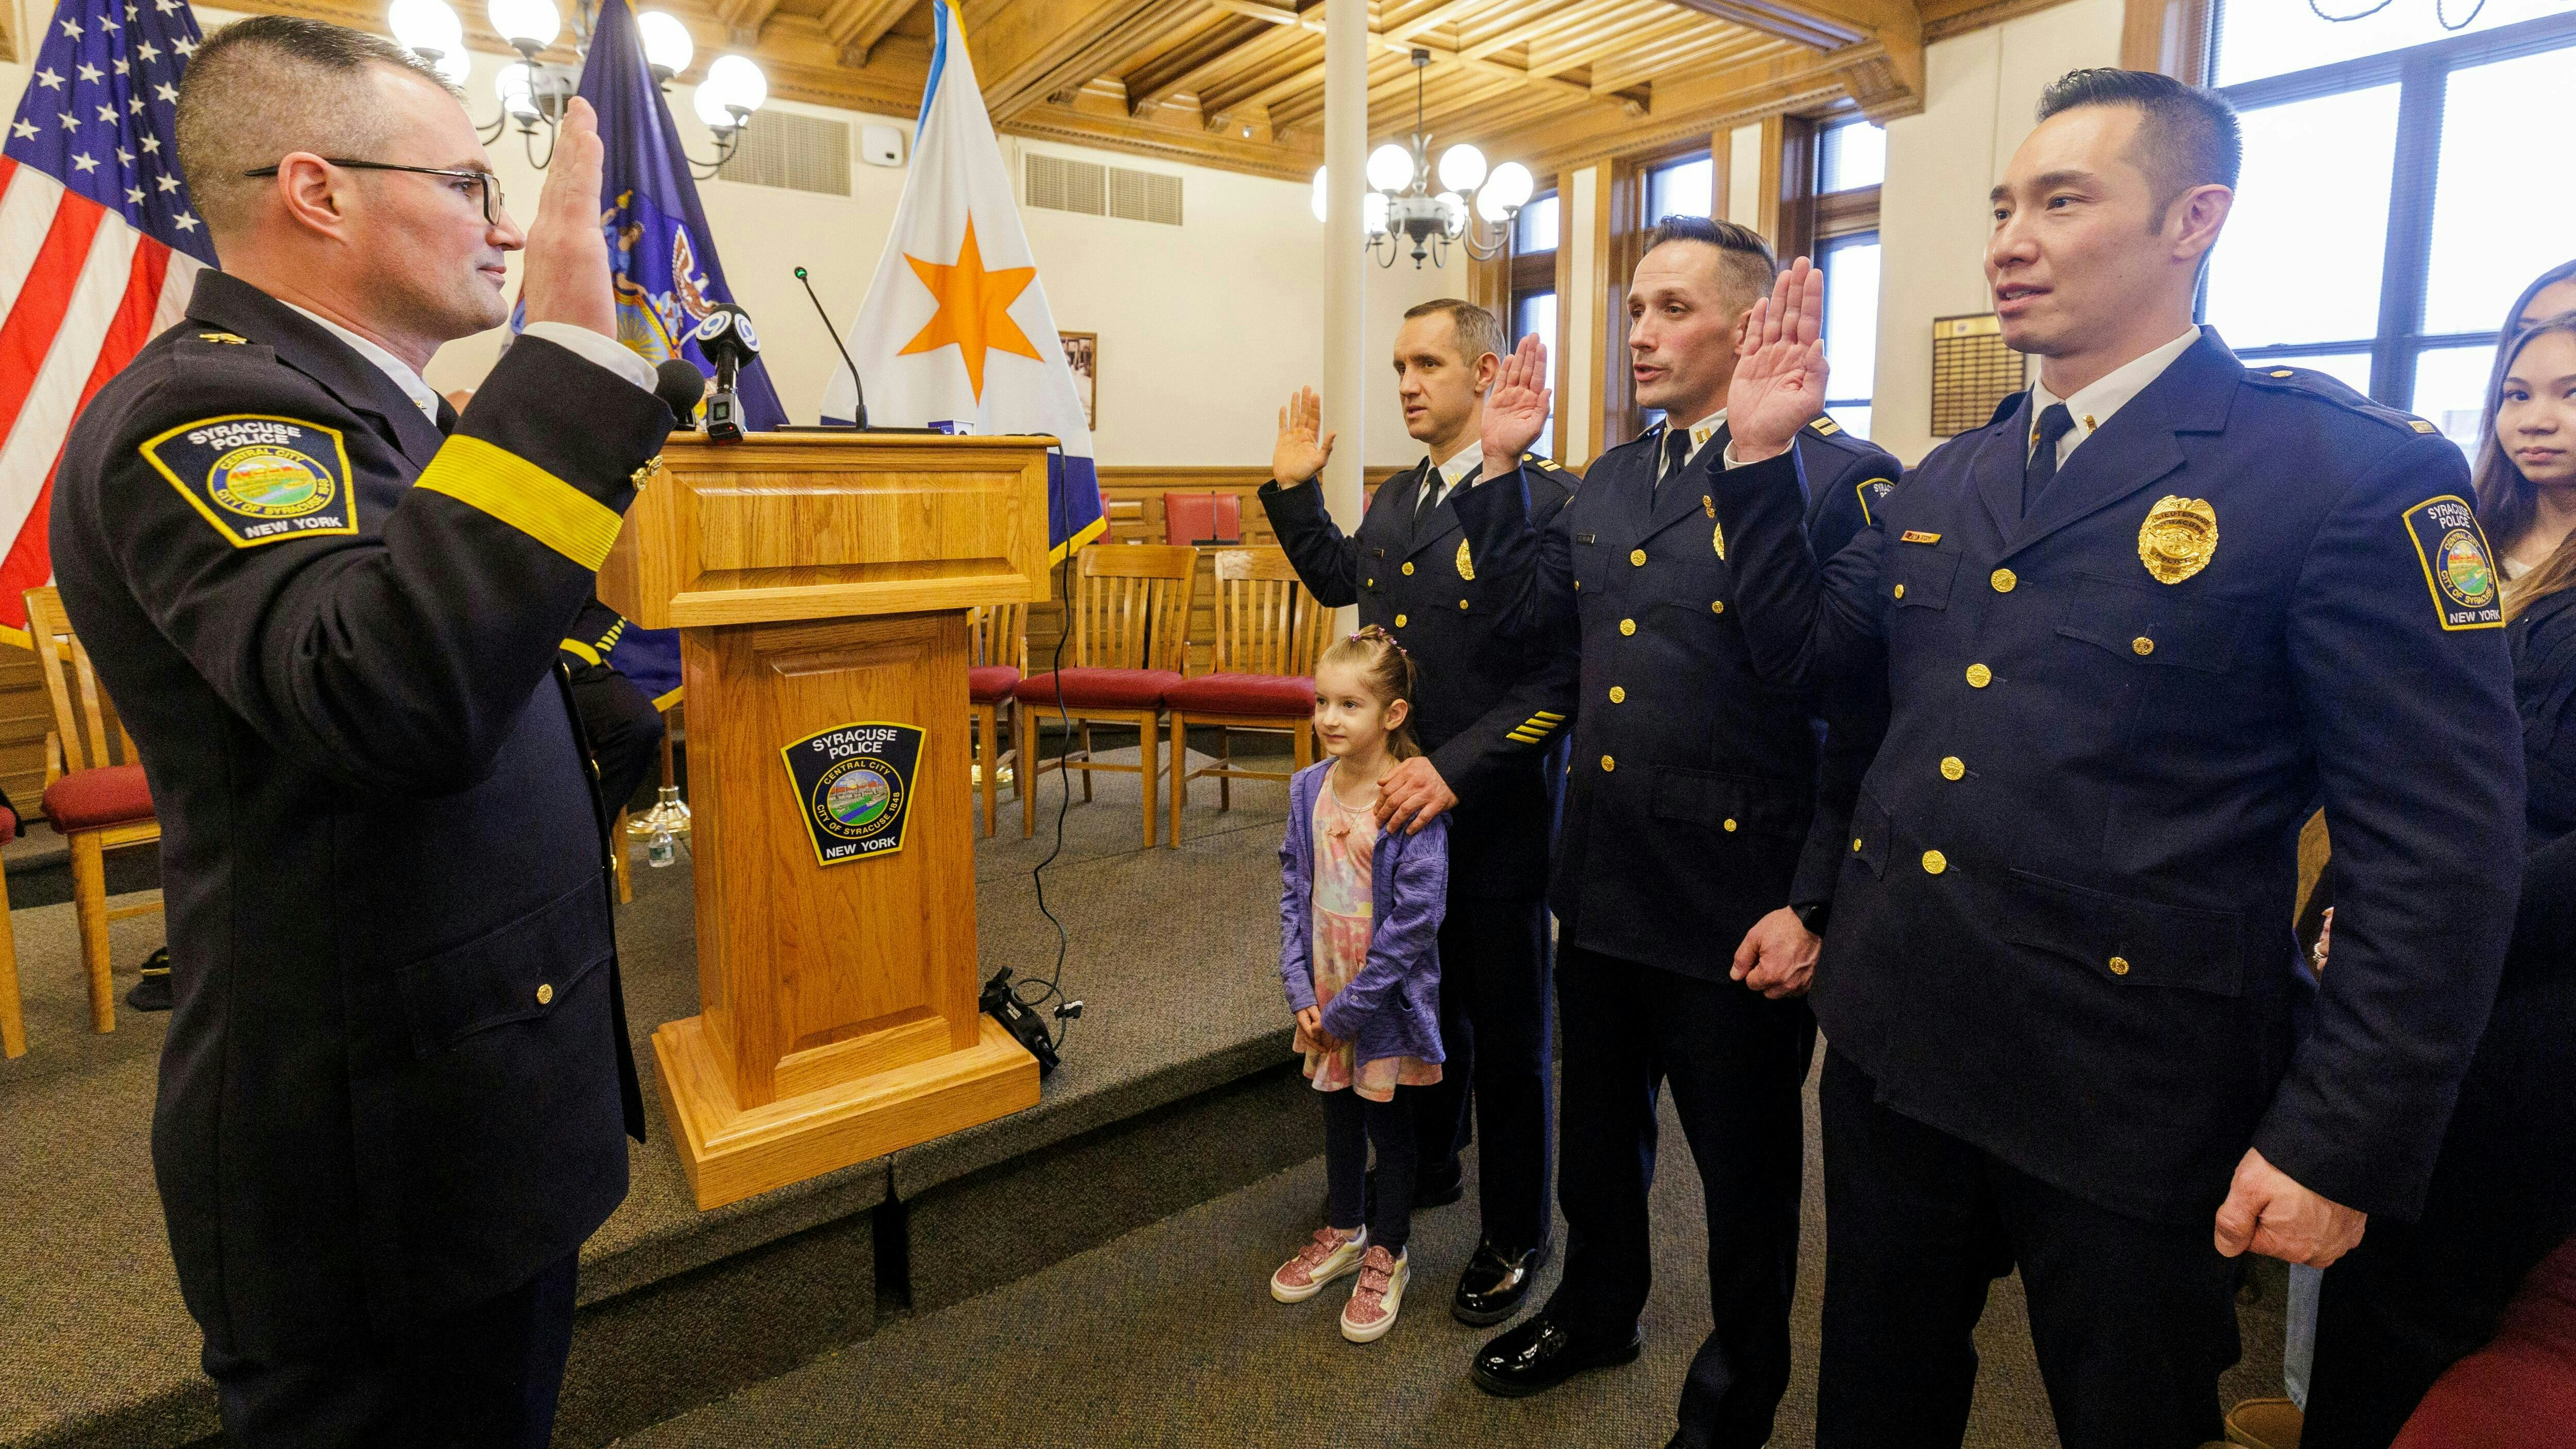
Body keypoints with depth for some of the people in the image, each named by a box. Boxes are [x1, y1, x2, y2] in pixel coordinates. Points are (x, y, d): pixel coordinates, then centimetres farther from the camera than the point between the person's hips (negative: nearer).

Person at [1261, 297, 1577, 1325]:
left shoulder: (1544, 501, -15)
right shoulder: (1397, 498, 10)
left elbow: (1562, 674, -20)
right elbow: (1338, 582, 28)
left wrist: (1455, 769, -25)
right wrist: (1293, 491, 17)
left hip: (1494, 815, -7)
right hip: (1399, 802, 7)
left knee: (1508, 1029, 9)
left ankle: (1514, 1234, 30)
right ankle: (1429, 1163, 46)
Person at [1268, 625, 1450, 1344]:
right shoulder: (1309, 789, -3)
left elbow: (1414, 923, -21)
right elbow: (1294, 893, 2)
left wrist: (1349, 1009, -17)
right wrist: (1302, 993, -6)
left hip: (1387, 1001, -5)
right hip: (1325, 997, 6)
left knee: (1387, 1120, 12)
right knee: (1338, 1113, 21)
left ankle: (1388, 1255, 34)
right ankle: (1344, 1232, 43)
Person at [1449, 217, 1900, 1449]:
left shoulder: (1840, 481, -15)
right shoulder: (1612, 480, 9)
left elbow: (1871, 722, -18)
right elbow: (1534, 599, 15)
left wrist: (1813, 906, -18)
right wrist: (1499, 464, 9)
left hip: (1738, 914, -6)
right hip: (1603, 884, 7)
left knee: (1744, 1162, 15)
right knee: (1599, 1123, 24)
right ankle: (1597, 1311, 50)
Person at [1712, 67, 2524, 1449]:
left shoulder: (2357, 473, -12)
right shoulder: (1948, 478, 7)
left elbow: (2434, 852, -14)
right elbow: (1803, 646, 6)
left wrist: (2343, 1146, -16)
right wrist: (1762, 456, -2)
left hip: (2128, 1100, -5)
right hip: (1890, 1046, 5)